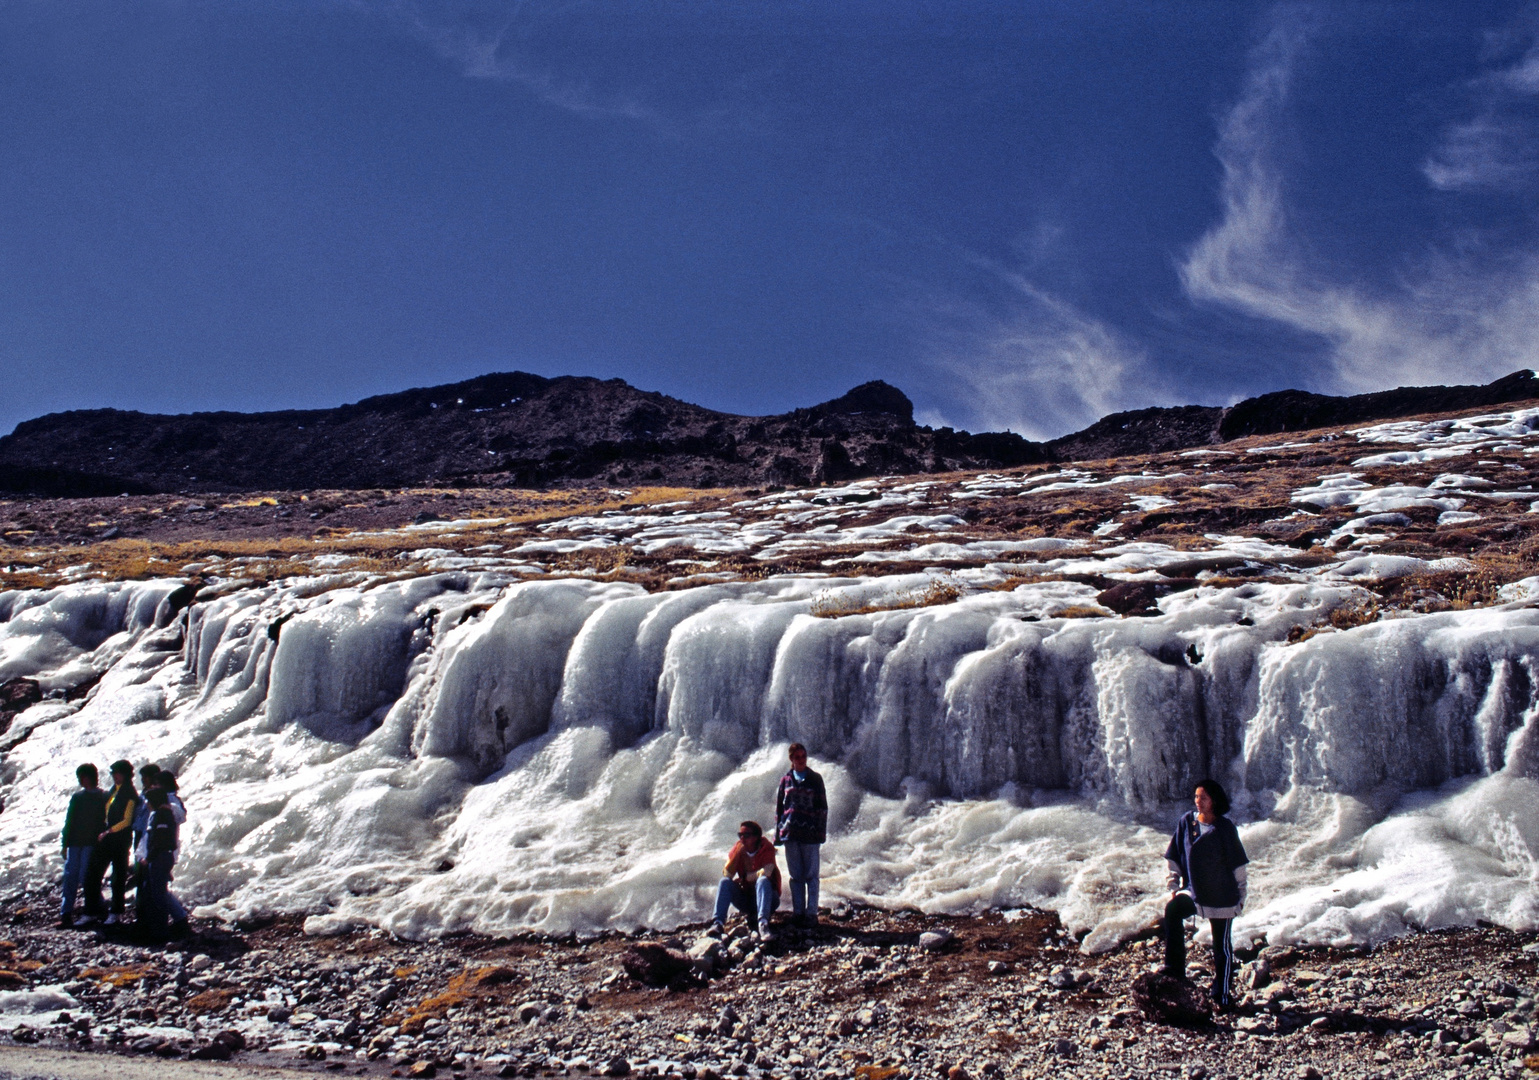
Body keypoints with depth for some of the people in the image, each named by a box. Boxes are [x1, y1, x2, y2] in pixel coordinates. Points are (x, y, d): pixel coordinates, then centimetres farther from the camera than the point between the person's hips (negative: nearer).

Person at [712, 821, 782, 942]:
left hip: (768, 899, -4)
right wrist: (737, 853, -21)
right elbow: (726, 874, -11)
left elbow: (766, 872, -28)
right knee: (725, 882, -19)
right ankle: (719, 923, -32)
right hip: (745, 899, 4)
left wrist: (745, 876, -15)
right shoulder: (738, 848, -1)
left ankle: (763, 924, -52)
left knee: (763, 880, -34)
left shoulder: (767, 848, -11)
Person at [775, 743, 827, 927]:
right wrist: (778, 832, 7)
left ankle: (811, 914, 1)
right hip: (790, 832, 2)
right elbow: (779, 807, 13)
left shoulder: (815, 779, 5)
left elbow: (823, 806, 4)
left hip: (810, 833, -2)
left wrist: (821, 831, -4)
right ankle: (797, 912, 11)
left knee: (811, 875, -1)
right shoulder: (785, 780, 11)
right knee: (795, 875, 6)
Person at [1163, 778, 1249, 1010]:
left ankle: (1222, 995, 21)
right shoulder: (1186, 822, 0)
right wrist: (1174, 886, 3)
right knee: (1172, 910, -27)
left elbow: (1238, 863, -2)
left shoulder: (1225, 828, -8)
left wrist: (1241, 895, 0)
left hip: (1222, 897, -2)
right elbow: (1174, 857, 8)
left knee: (1222, 946, 6)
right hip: (1193, 891, 2)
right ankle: (1175, 969, -20)